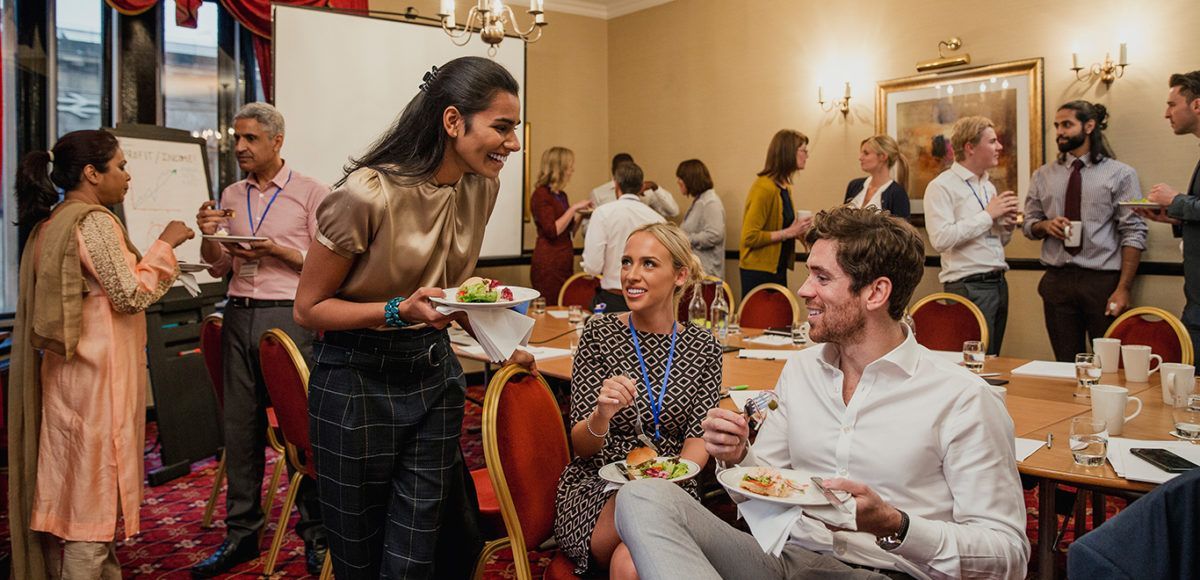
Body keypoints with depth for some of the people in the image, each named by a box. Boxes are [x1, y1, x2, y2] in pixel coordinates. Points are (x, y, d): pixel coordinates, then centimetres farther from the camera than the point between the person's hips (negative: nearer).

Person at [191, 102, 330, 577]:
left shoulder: (311, 193, -1)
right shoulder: (232, 195, 14)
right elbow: (218, 268, 16)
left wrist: (276, 250, -16)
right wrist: (208, 236, -3)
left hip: (289, 315, -5)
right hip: (239, 315, 5)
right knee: (239, 425, 8)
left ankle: (315, 533, 11)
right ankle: (241, 532, 21)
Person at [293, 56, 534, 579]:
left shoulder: (482, 186, -2)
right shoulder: (367, 194, -22)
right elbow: (309, 307, -12)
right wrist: (399, 312, -26)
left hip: (434, 373, 5)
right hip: (357, 380, -5)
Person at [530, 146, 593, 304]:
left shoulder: (562, 195, 15)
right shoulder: (541, 194, -8)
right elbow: (552, 231, -18)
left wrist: (580, 214, 7)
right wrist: (573, 208, -13)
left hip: (565, 262, 8)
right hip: (548, 263, -8)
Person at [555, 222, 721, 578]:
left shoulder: (703, 348, 4)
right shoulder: (599, 334, -1)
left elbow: (699, 436, 2)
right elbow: (580, 445, -3)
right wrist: (601, 415, -25)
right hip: (596, 486, 1)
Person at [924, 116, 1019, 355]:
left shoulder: (988, 186, 17)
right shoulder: (941, 187, -8)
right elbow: (941, 239, -22)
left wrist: (1007, 225, 2)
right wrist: (988, 215, -15)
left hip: (998, 282, 8)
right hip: (968, 286, -8)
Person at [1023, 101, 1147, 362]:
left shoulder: (1120, 174, -1)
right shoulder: (1042, 176, 10)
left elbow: (1133, 234, -5)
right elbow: (1029, 225, 16)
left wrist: (1123, 288, -12)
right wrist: (1045, 226, -8)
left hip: (1103, 282, -3)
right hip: (1057, 280, 3)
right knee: (1066, 366, 8)